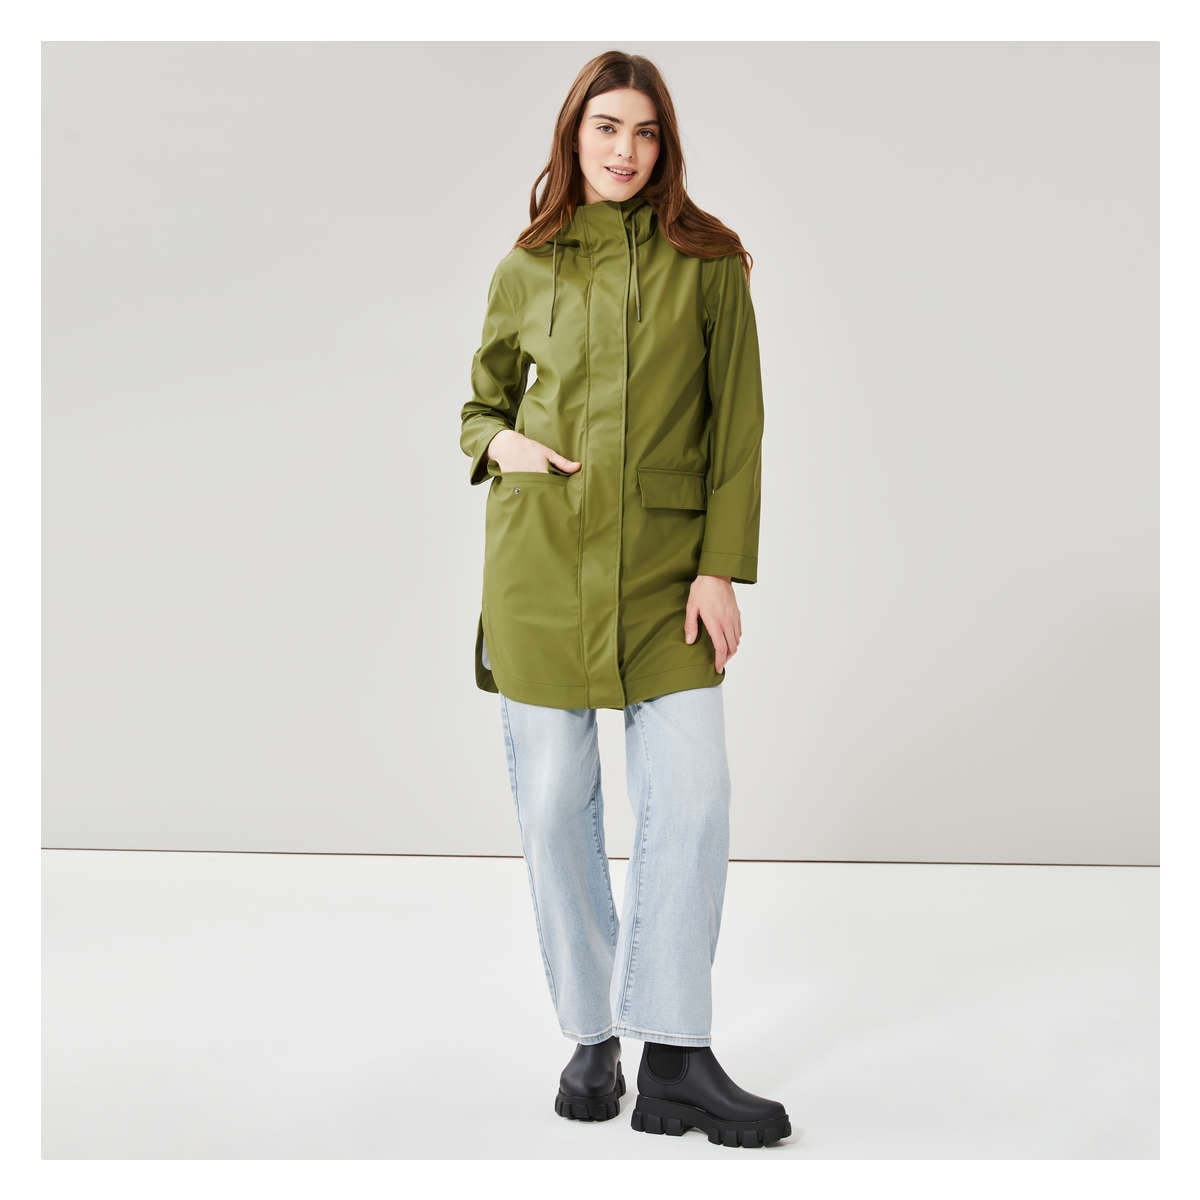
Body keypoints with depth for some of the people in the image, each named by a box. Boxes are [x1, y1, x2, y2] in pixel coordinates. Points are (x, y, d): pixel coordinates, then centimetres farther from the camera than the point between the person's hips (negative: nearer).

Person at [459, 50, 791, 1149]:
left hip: (663, 562, -1)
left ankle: (676, 1059, 2)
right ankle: (592, 1038, 18)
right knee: (554, 803, 3)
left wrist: (723, 568, -7)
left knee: (691, 795, -8)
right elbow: (482, 403, 19)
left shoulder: (710, 263, 3)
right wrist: (499, 445, -5)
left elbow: (737, 426, 0)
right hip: (540, 553, 1)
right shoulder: (526, 269, 7)